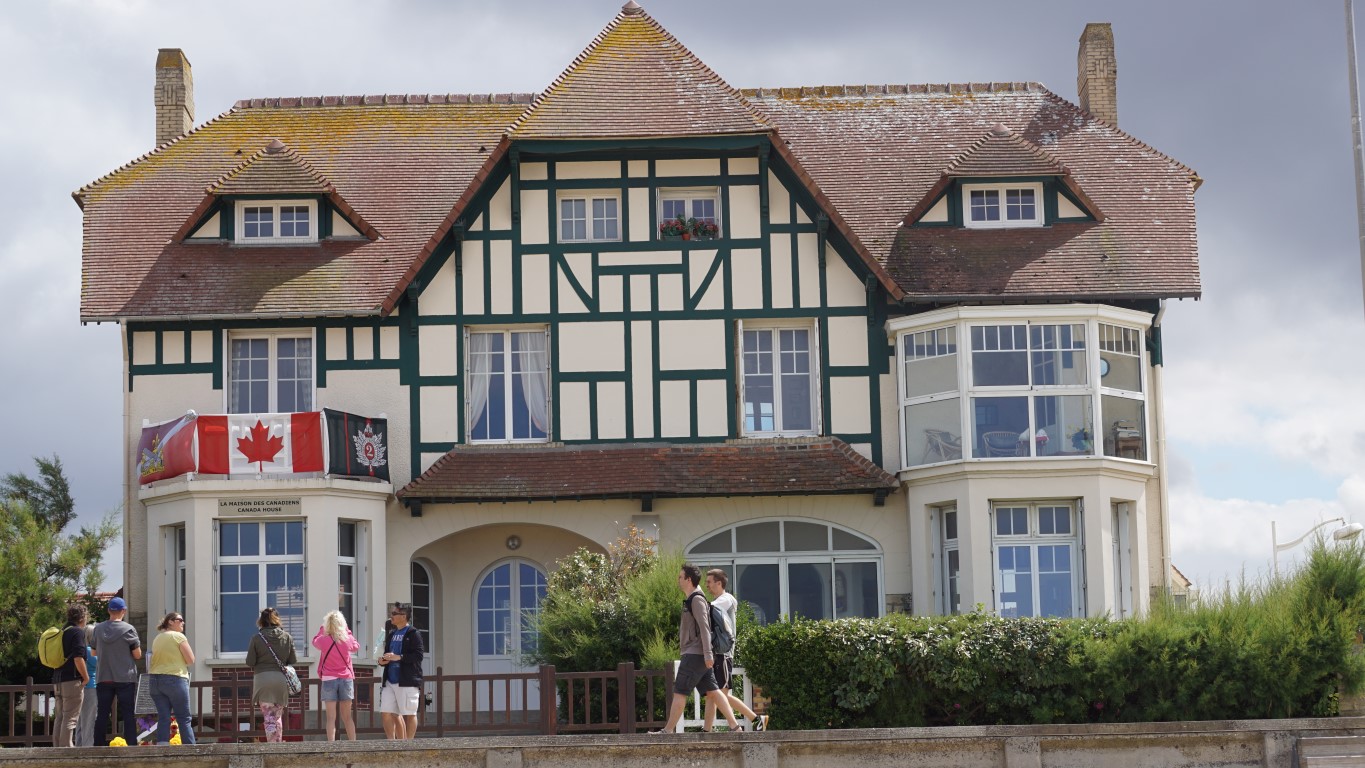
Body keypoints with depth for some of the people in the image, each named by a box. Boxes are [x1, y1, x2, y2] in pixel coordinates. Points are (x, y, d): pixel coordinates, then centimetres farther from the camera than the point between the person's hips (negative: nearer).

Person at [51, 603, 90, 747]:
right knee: (70, 718, -8)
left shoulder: (62, 632, 17)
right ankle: (66, 747, -11)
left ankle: (58, 747, 13)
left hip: (58, 680, 8)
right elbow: (78, 658, -19)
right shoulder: (78, 632, -9)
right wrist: (86, 677, -8)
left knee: (60, 718, 12)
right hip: (72, 680, -8)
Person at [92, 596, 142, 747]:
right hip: (125, 678, -3)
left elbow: (94, 652, 13)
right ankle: (131, 745, -6)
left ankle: (99, 745, 7)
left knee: (102, 713, 8)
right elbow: (137, 654, -7)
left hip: (104, 678, 3)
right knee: (128, 714, -1)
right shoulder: (128, 629, -9)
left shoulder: (98, 629, 3)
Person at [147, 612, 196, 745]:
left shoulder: (157, 639, 15)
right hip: (175, 679, -6)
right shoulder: (179, 637, -5)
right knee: (184, 719, -1)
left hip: (154, 679, 6)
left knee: (163, 717, 4)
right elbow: (191, 660, -6)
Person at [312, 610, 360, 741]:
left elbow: (315, 641, 16)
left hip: (329, 679, -2)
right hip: (346, 678, 2)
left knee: (331, 718, -4)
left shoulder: (324, 640, -7)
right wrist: (347, 631, 21)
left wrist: (322, 629, 21)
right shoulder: (348, 639, -4)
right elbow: (357, 646, 18)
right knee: (347, 716, 12)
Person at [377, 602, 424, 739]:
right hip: (390, 680, 7)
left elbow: (418, 655, -13)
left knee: (409, 714, -2)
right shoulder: (391, 634, 19)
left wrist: (399, 657, -20)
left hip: (407, 681, -7)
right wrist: (382, 661, 6)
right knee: (387, 713, 2)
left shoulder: (413, 634, -4)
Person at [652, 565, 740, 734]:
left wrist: (708, 654, -24)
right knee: (712, 691, 6)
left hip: (695, 655, -10)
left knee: (679, 692, -7)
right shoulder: (690, 599, 19)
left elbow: (704, 627, -19)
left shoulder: (697, 599, -11)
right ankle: (734, 726, 3)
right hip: (694, 654, 10)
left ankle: (668, 731, -6)